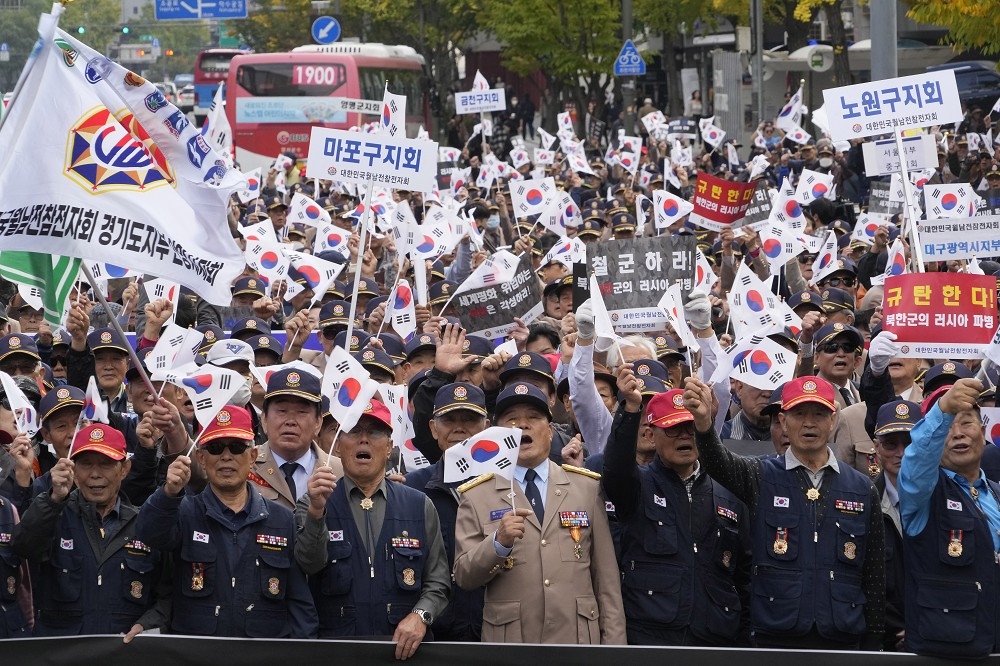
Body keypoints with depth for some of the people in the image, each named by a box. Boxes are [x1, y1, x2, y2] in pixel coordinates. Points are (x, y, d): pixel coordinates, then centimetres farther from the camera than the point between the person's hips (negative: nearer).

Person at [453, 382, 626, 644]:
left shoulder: (587, 487, 6)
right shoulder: (476, 496, 2)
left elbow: (606, 574, 5)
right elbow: (464, 576, -2)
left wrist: (613, 643, 0)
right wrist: (499, 542, -18)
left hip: (578, 639, 1)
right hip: (509, 642, -1)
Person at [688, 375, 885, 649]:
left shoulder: (862, 490, 8)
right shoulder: (761, 478, 4)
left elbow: (874, 574, 10)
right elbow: (720, 463, -18)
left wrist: (872, 644, 7)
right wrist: (704, 421, -39)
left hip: (842, 641, 2)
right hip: (775, 639, -1)